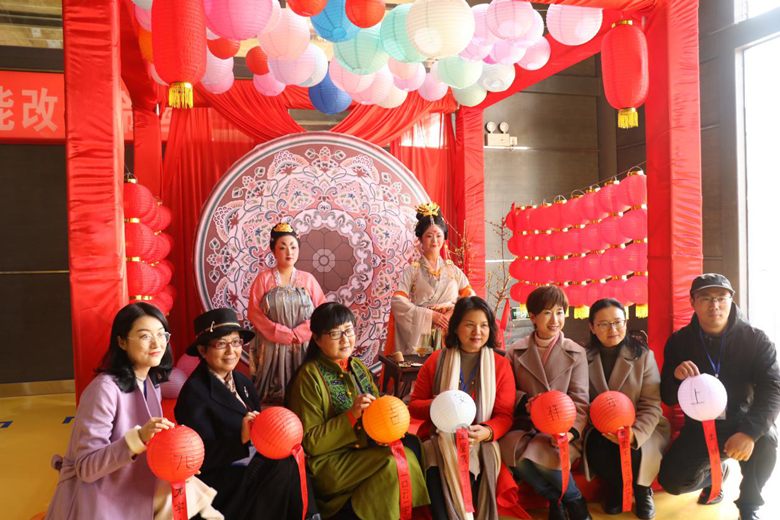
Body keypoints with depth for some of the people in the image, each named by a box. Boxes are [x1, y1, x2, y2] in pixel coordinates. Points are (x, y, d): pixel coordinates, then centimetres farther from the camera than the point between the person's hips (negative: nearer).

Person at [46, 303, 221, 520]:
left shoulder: (152, 383, 2)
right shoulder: (105, 388, -20)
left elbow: (149, 446, 8)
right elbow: (86, 468, -20)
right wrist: (138, 437, -32)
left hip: (134, 496, 6)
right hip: (98, 502, -6)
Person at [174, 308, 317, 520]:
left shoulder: (243, 382, 10)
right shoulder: (194, 392, -13)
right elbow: (203, 457, -18)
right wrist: (241, 439, -31)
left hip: (252, 466, 7)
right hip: (219, 480, -7)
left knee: (292, 462, -18)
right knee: (286, 467, -23)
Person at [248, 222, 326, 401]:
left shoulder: (307, 279, 5)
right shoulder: (264, 278, 1)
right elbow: (254, 313, -6)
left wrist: (298, 333, -13)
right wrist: (283, 334, -14)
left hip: (303, 348, 1)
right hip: (272, 348, -1)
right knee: (274, 393, 2)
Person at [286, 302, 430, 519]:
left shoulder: (359, 367, 7)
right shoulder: (309, 377, -12)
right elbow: (310, 443, -13)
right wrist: (351, 415, -23)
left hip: (364, 450, 6)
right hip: (326, 464, -6)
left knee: (411, 446, -17)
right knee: (395, 463, -22)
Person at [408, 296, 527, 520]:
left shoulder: (501, 364, 9)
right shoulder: (436, 360, 9)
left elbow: (505, 415, 5)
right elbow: (414, 405, 12)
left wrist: (487, 432, -18)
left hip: (481, 442, 0)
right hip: (440, 439, 1)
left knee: (469, 475, -32)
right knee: (437, 477, -31)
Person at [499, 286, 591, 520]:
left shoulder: (576, 353, 7)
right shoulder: (515, 351, 10)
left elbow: (580, 401, 0)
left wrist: (571, 431, -20)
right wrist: (525, 401, -15)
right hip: (525, 425, 2)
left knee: (543, 455, -34)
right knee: (516, 451, -32)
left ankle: (558, 501, -1)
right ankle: (572, 500, -8)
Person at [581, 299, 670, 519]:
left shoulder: (643, 355, -6)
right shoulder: (584, 356, -3)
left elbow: (651, 405, -12)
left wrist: (635, 433, -29)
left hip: (640, 429, -1)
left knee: (630, 451, -32)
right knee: (596, 447, -31)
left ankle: (642, 490, 7)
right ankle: (616, 488, 6)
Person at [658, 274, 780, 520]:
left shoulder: (756, 340, -10)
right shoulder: (679, 341, -5)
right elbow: (668, 399, -4)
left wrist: (750, 431, -39)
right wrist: (675, 377, -29)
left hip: (741, 423, -1)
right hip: (699, 428, 2)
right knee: (671, 480, -16)